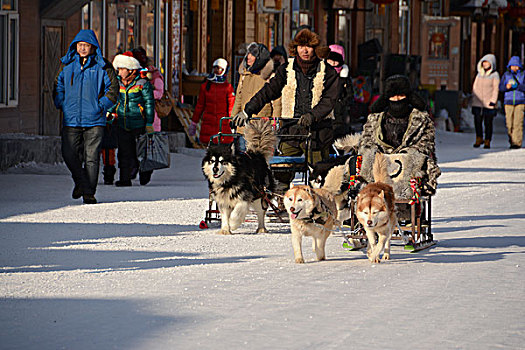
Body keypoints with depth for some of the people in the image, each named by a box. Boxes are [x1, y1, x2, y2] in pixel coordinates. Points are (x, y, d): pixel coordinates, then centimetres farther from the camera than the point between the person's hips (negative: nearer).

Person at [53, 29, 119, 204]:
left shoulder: (102, 67, 1)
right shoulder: (67, 65, 9)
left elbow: (113, 88, 5)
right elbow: (58, 85, 19)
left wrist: (101, 106, -5)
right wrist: (61, 105, 5)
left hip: (94, 119, -2)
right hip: (71, 119, 2)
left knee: (92, 157, -3)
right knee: (69, 155, -3)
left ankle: (89, 192, 5)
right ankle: (80, 183, 22)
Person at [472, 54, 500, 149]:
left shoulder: (494, 75, 1)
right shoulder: (479, 74, 14)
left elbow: (496, 89, -2)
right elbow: (475, 87, 16)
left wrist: (493, 101, -10)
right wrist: (474, 100, 10)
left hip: (488, 104, -4)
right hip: (478, 103, 4)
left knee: (488, 123, -2)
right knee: (477, 121, -2)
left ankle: (487, 141, 5)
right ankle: (479, 139, 13)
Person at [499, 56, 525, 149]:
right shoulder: (506, 75, 9)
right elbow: (501, 87, 5)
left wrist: (517, 86, -20)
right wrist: (506, 87, -16)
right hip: (508, 102, 2)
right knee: (509, 124, 0)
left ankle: (517, 143, -13)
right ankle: (511, 141, 14)